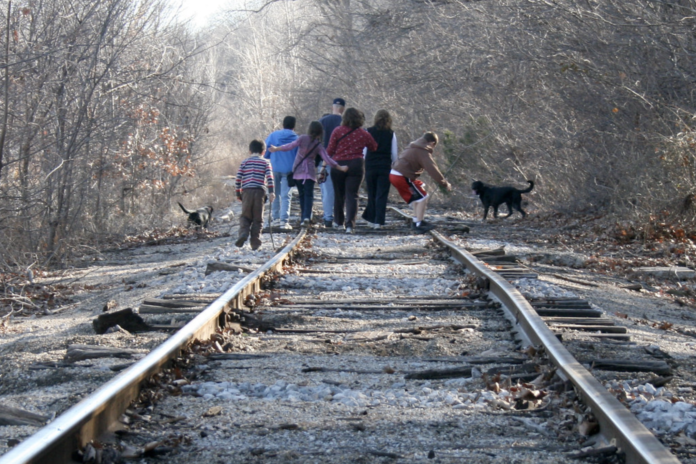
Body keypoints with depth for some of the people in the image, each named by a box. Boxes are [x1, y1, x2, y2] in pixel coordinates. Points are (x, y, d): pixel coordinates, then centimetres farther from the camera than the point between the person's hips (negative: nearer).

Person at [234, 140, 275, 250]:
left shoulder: (244, 162, 12)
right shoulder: (265, 163, 10)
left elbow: (238, 178, 6)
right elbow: (269, 178, -5)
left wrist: (238, 193, 12)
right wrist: (271, 192, -8)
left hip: (246, 191, 1)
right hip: (260, 191, -1)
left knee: (245, 216, 11)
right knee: (258, 218, 5)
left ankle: (243, 233, -15)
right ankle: (255, 242, -1)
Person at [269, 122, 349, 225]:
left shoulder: (302, 138, -5)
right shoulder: (318, 145, -2)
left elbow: (291, 146, -9)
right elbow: (327, 159, -5)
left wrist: (276, 149, 1)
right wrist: (340, 167, 2)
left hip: (297, 171, 1)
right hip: (310, 172, -1)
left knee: (302, 194, 13)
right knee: (308, 195, -5)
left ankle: (303, 217, 15)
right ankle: (306, 217, -24)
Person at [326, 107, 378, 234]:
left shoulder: (337, 131, -3)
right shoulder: (364, 134, 2)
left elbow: (330, 151, -2)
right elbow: (374, 147, 17)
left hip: (338, 165, 0)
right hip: (356, 165, 0)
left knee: (339, 194, 16)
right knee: (352, 195, -2)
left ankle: (338, 221, 32)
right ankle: (349, 224, -17)